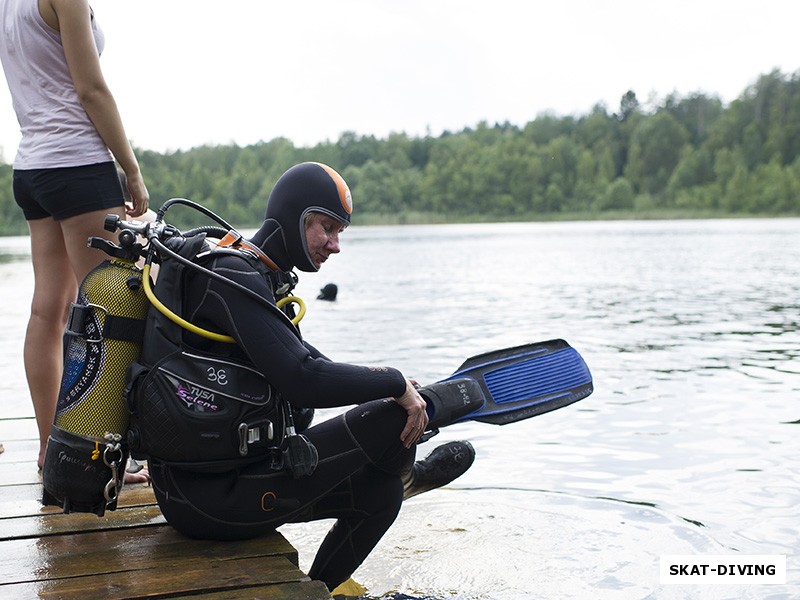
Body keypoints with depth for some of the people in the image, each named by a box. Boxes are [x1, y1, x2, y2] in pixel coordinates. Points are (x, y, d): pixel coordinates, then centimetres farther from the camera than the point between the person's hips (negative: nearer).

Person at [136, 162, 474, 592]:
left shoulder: (260, 279, 16)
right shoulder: (233, 277, -19)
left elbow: (311, 365, 21)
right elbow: (304, 381, -30)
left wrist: (398, 392, 9)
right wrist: (396, 384, -15)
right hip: (210, 497, -11)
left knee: (380, 493, 15)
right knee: (390, 417, -11)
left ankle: (313, 591, 30)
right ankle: (404, 476, 22)